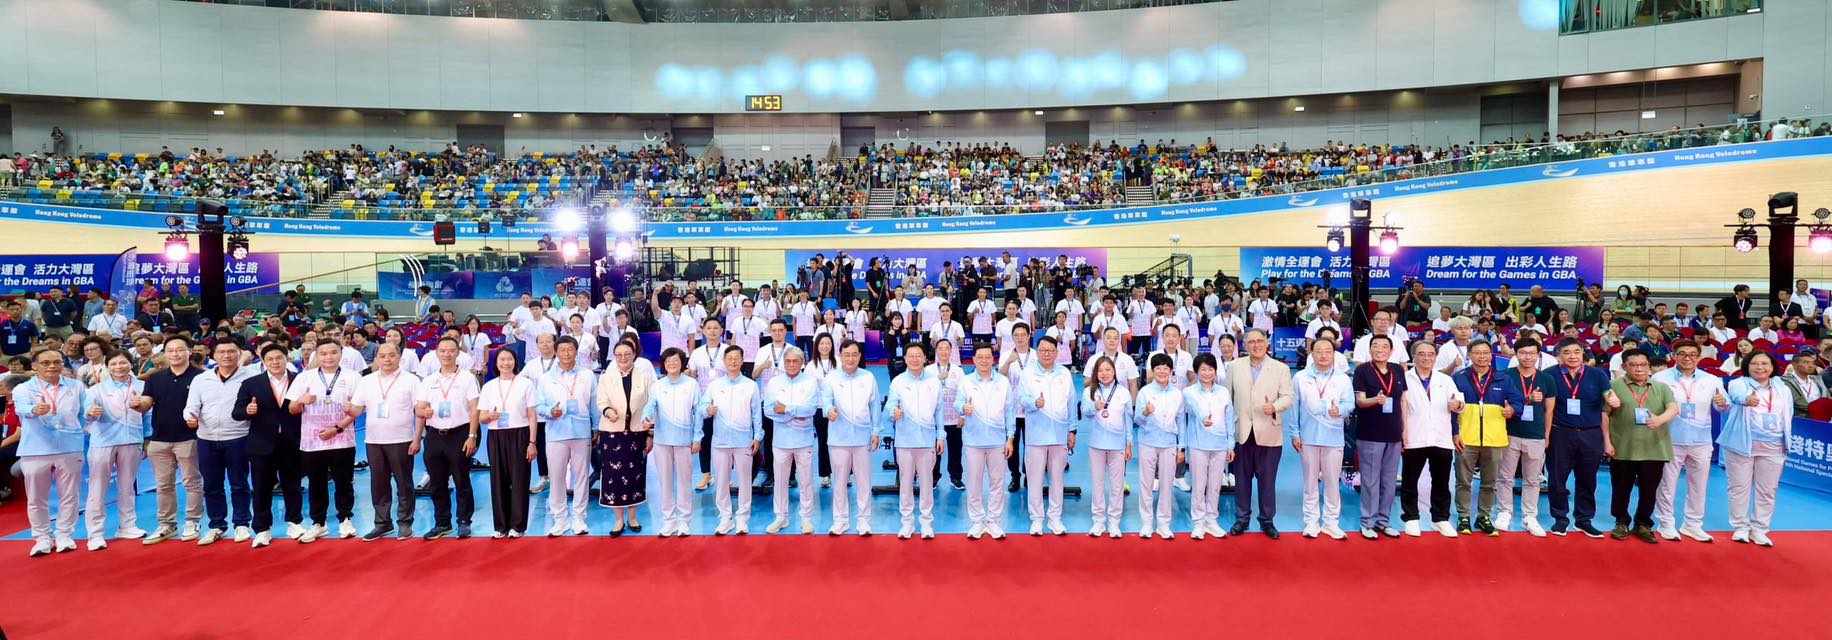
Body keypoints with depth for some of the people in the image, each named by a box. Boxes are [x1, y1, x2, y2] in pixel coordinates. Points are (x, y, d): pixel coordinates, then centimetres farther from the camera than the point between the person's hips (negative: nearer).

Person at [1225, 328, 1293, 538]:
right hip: (1241, 433, 1)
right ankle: (1241, 519, 20)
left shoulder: (1281, 369, 4)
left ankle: (1267, 521, 18)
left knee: (1268, 480, 5)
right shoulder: (1234, 366, 7)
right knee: (1242, 479, 8)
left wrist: (1275, 407, -23)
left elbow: (1287, 397, -2)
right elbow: (1227, 397, 8)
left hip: (1269, 434, -1)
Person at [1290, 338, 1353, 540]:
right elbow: (1294, 407, 3)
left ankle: (1331, 522, 15)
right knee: (1310, 480, 7)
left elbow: (1349, 403, -5)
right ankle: (1311, 521, 16)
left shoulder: (1343, 379, 5)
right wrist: (1294, 434, -1)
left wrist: (1339, 409, -28)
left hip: (1334, 438, 0)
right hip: (1308, 438, 0)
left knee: (1333, 481, 5)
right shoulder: (1300, 378, 3)